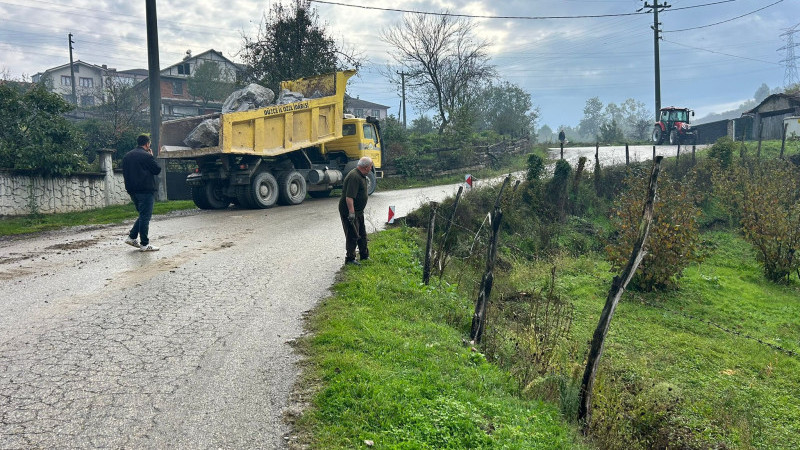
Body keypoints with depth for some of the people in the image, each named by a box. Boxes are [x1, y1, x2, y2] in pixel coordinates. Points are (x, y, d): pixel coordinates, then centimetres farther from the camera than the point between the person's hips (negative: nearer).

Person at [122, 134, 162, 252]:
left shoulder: (127, 156, 14)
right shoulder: (146, 156, -11)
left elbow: (125, 173, 18)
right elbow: (157, 170, -5)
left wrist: (130, 187, 22)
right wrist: (152, 157, 6)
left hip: (132, 191, 8)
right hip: (146, 190, -8)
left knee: (143, 215, 20)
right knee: (145, 216, -3)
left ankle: (132, 237, 13)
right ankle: (144, 244, -1)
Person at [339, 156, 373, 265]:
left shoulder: (361, 176, 10)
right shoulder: (354, 177, -24)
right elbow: (349, 197, -31)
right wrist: (351, 212, -35)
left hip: (358, 211, 11)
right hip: (349, 211, -11)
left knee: (362, 234, 19)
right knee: (352, 235, -4)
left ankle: (364, 256, 31)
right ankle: (350, 258, 6)